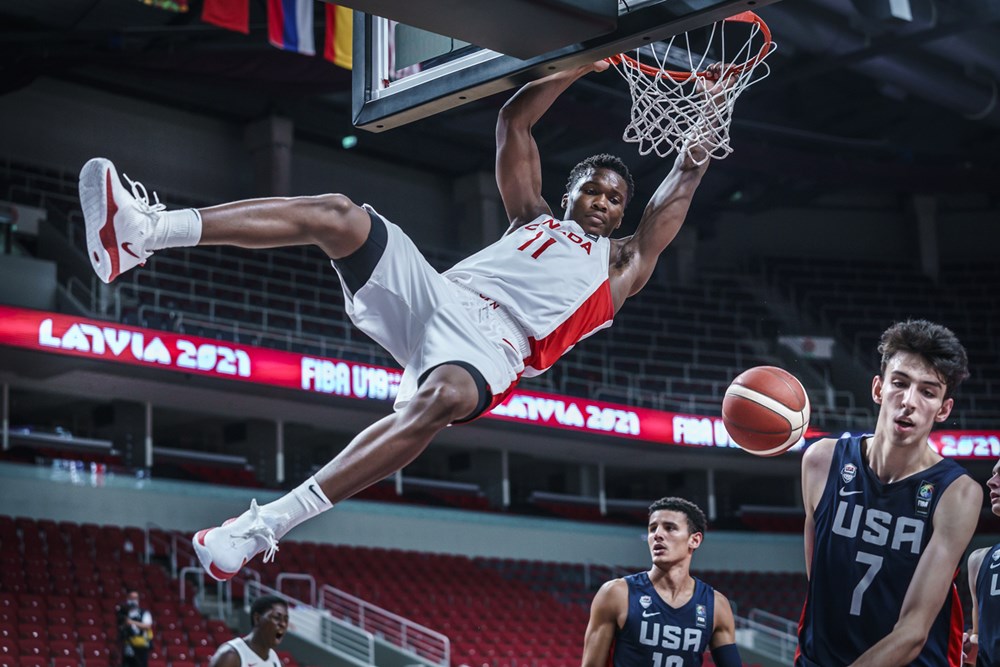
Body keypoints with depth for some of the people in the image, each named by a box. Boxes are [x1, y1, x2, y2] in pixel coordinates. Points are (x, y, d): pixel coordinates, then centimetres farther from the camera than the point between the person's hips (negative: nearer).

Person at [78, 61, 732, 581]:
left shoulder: (619, 264, 26)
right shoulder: (533, 217, 34)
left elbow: (676, 196, 18)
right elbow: (515, 122, 30)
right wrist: (583, 63, 31)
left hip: (491, 342, -4)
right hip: (433, 292, 4)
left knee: (441, 400, -42)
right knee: (338, 214, -21)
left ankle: (266, 525, -46)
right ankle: (144, 231, -34)